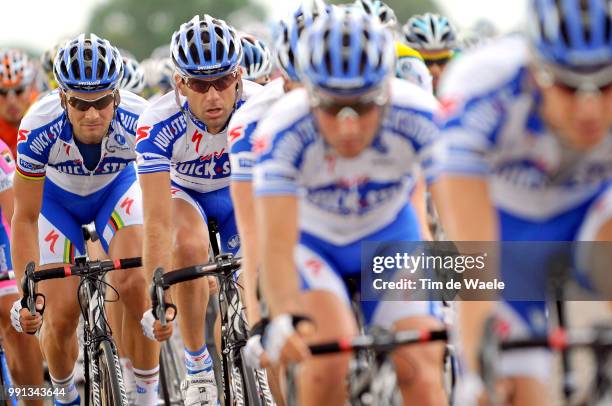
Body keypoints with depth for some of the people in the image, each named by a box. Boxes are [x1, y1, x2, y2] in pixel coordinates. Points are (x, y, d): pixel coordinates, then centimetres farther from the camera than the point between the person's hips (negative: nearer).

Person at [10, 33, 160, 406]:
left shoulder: (139, 121, -37)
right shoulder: (39, 128, -37)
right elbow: (25, 219, -28)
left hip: (116, 188, 0)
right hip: (57, 197, 0)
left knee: (136, 286, -23)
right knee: (62, 316, -7)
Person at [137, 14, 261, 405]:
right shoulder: (159, 123, -37)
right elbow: (158, 222, -40)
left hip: (238, 188, 2)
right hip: (182, 189, -2)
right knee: (189, 246, -32)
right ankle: (198, 369, -16)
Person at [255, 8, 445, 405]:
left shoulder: (419, 117, -33)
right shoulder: (285, 131, -35)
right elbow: (277, 245, -40)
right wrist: (283, 320, -58)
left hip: (389, 236, 1)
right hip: (311, 239, -1)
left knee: (421, 368, -14)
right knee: (331, 350, -26)